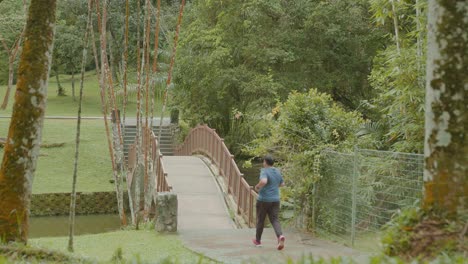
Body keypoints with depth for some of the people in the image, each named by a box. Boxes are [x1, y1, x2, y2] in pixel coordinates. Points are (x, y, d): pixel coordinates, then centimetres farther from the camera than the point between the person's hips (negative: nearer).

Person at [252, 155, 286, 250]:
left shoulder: (264, 171, -14)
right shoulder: (277, 171, 8)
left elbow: (263, 181, -33)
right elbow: (282, 184, 21)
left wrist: (257, 186, -15)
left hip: (263, 200, -5)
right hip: (275, 200, 5)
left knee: (260, 220, 12)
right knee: (275, 220, 1)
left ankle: (258, 240, 27)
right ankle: (280, 236, -27)